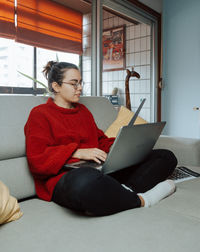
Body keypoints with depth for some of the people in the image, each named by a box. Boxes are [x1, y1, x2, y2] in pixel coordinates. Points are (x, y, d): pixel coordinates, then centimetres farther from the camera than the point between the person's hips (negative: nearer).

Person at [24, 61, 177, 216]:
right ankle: (141, 200, -19)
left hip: (103, 171, 7)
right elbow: (37, 159, -7)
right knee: (87, 180, -45)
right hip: (66, 179, -6)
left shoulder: (83, 110, 27)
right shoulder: (40, 114, 6)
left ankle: (125, 191, -27)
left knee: (167, 156, -2)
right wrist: (78, 153, -18)